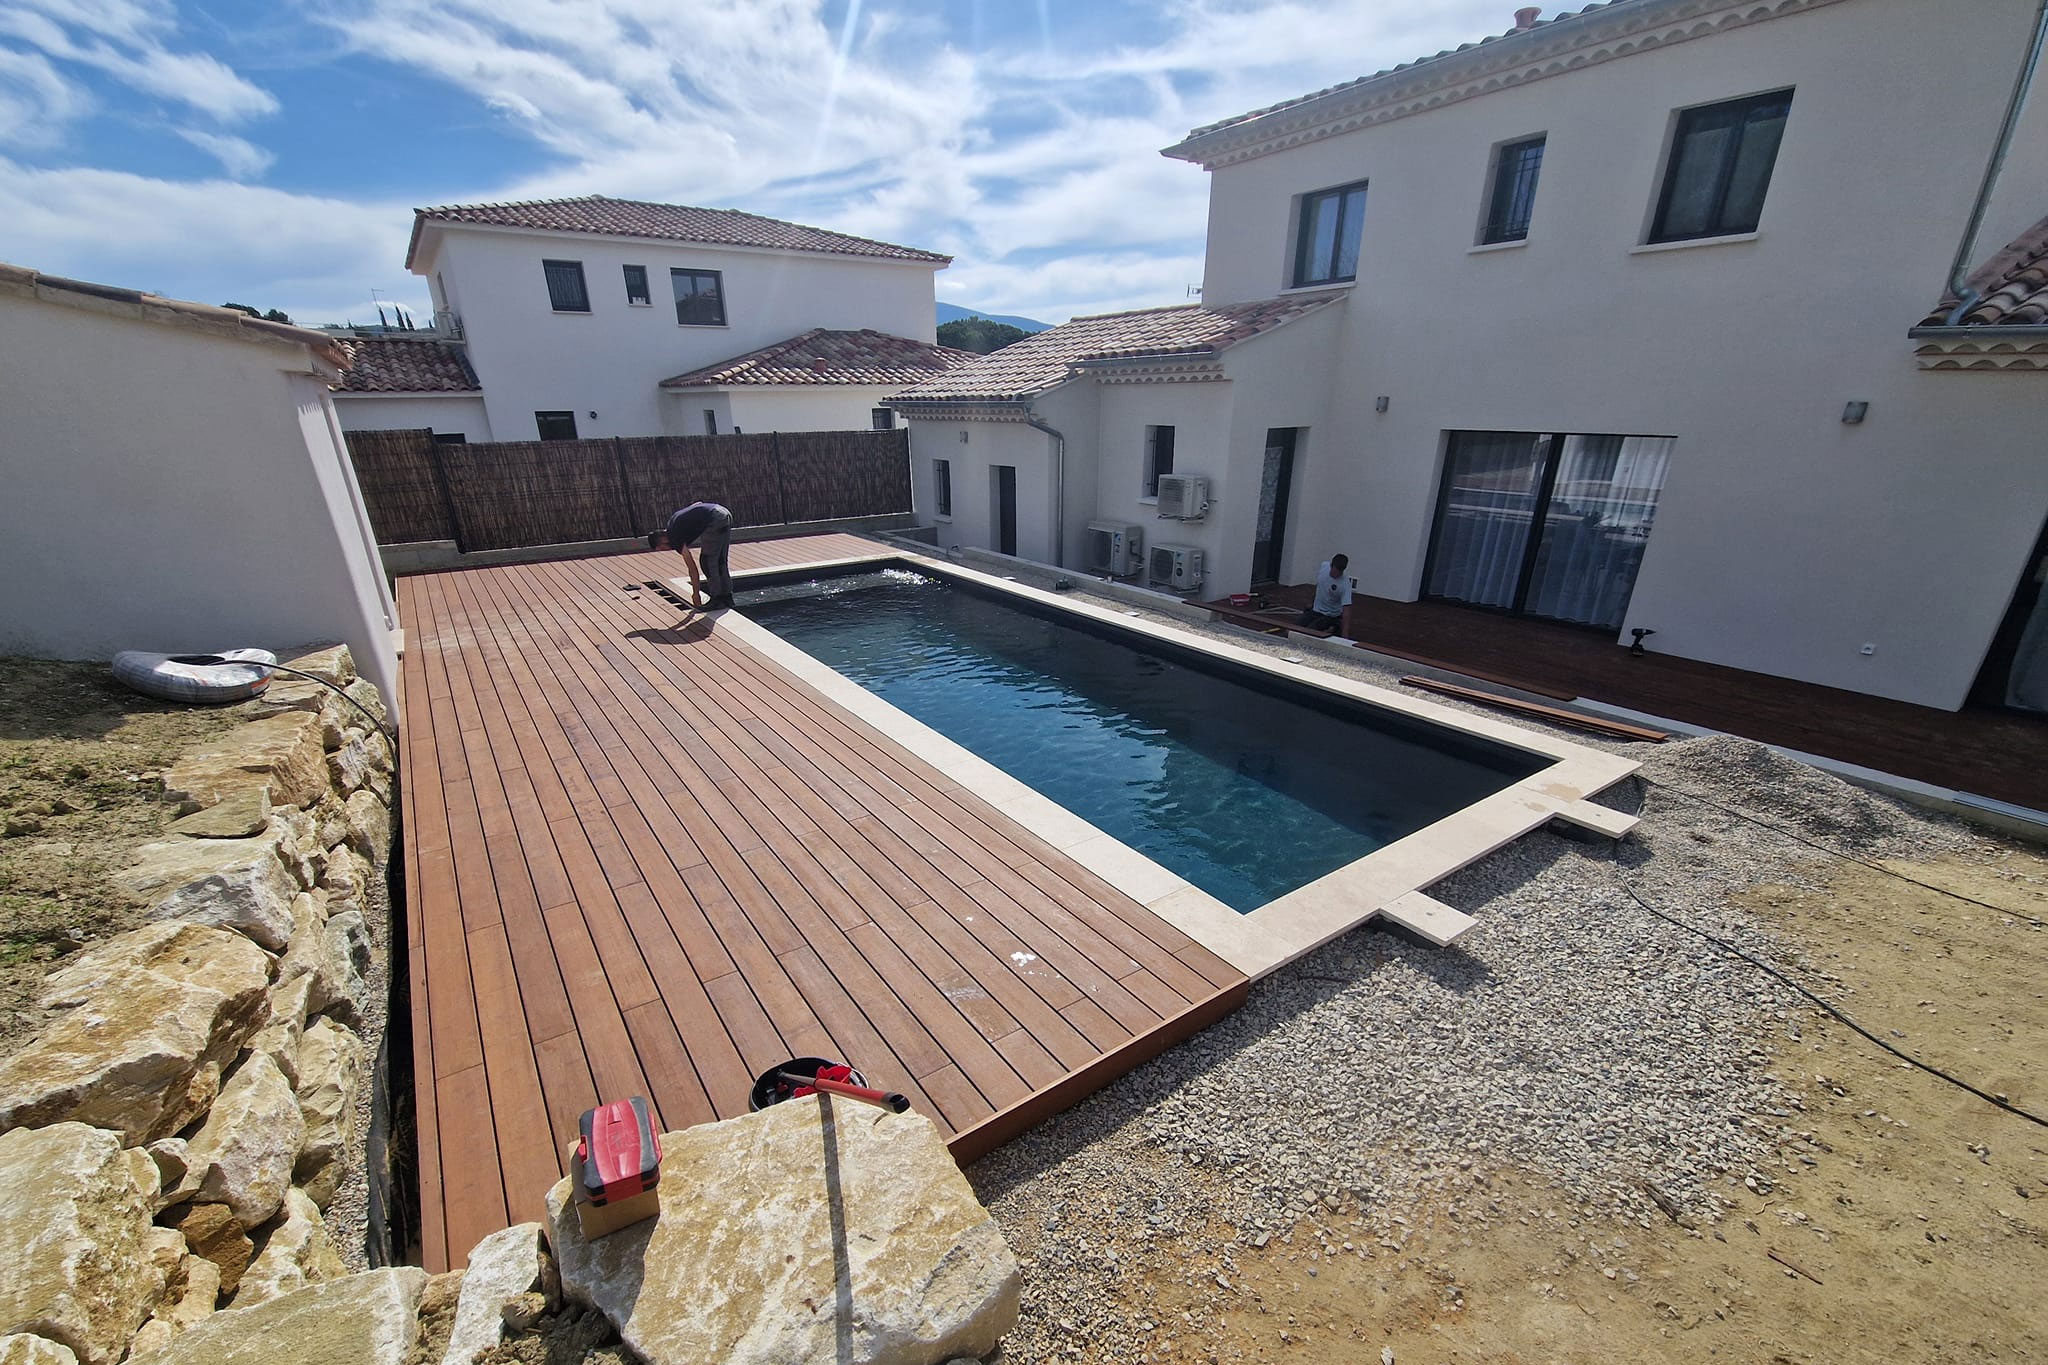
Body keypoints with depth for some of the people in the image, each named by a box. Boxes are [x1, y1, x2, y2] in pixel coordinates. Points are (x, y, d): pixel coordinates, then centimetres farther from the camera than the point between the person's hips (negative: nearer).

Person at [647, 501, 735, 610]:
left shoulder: (675, 537, -3)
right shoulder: (672, 522, 22)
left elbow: (692, 567, -4)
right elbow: (698, 503, 27)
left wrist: (696, 593, 2)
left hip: (715, 520, -9)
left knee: (707, 561, 0)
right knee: (720, 561, 14)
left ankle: (717, 599, 2)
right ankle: (727, 597, 18)